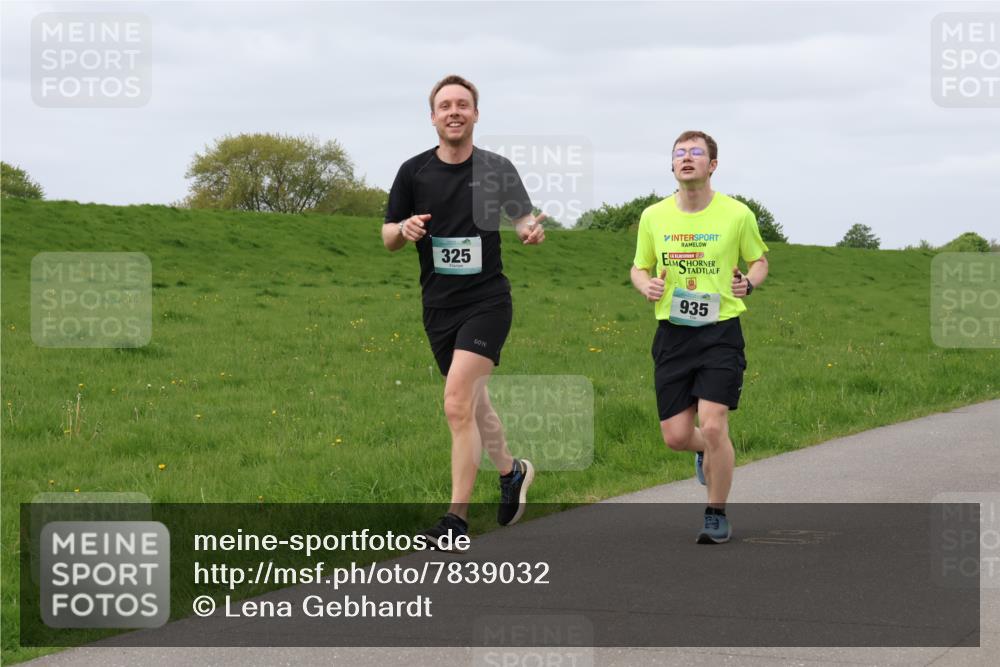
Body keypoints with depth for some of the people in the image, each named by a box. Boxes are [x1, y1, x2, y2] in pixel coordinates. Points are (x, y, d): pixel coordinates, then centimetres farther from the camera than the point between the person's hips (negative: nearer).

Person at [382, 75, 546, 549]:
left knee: (458, 403, -17)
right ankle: (512, 471, 45)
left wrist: (531, 230, -14)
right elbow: (387, 237, 7)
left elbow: (522, 216, 9)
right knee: (472, 402, 18)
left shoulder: (497, 169, -3)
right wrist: (404, 229, -16)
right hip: (439, 305, 4)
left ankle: (457, 518, -13)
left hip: (486, 301, -4)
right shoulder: (414, 171, 1)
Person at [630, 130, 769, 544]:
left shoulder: (737, 215, -3)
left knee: (712, 425, -14)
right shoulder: (654, 216, 4)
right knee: (676, 436, 0)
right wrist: (646, 285, -7)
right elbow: (639, 267, 16)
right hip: (672, 334, 3)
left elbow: (759, 260, 11)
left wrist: (749, 282, -11)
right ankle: (710, 452, 39)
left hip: (720, 331, -3)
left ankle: (717, 516, 5)